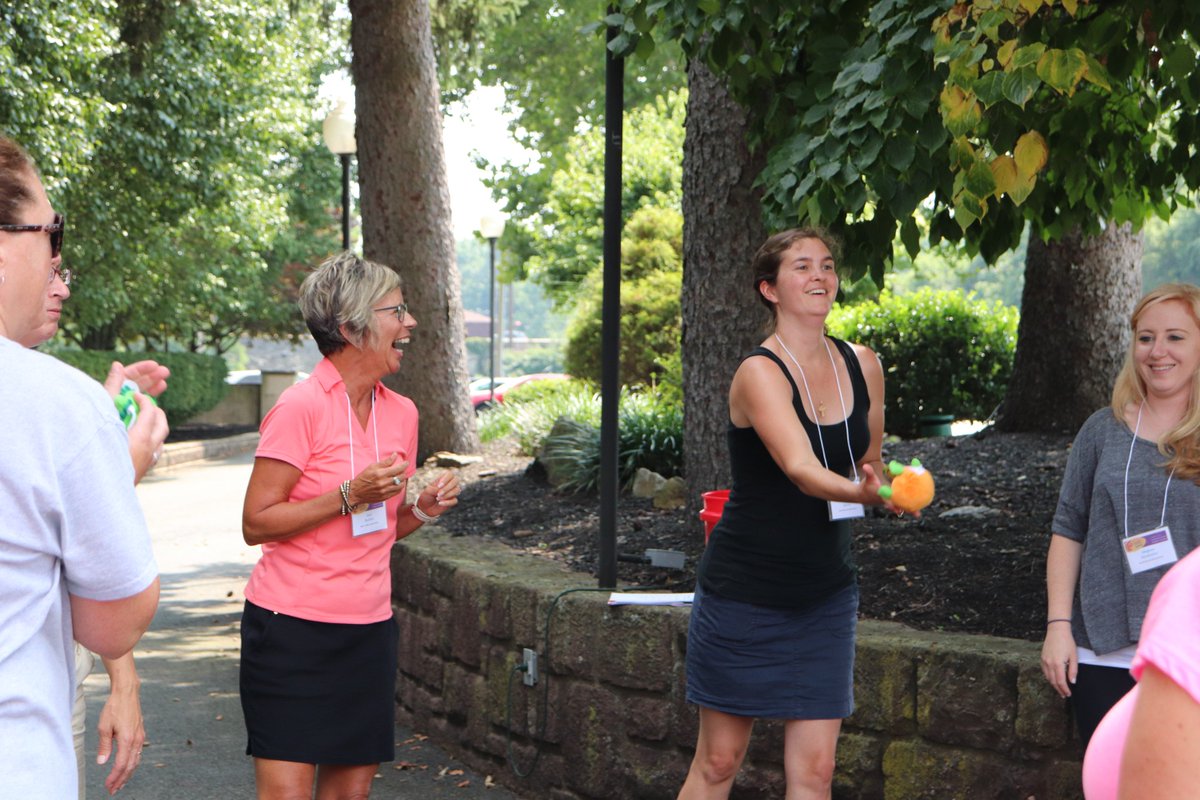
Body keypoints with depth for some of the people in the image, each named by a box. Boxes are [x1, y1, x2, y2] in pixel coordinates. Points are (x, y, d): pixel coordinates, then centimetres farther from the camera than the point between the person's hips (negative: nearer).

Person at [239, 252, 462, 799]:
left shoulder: (401, 414, 9)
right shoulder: (301, 406, -12)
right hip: (292, 629, -6)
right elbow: (256, 523, -15)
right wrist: (349, 496, -21)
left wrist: (422, 509, 0)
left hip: (368, 628, 6)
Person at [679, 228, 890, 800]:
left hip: (825, 595, 5)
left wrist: (875, 480, -2)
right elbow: (800, 469, -33)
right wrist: (863, 492, -50)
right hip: (744, 594, -5)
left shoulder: (862, 365, 2)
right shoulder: (760, 372, -16)